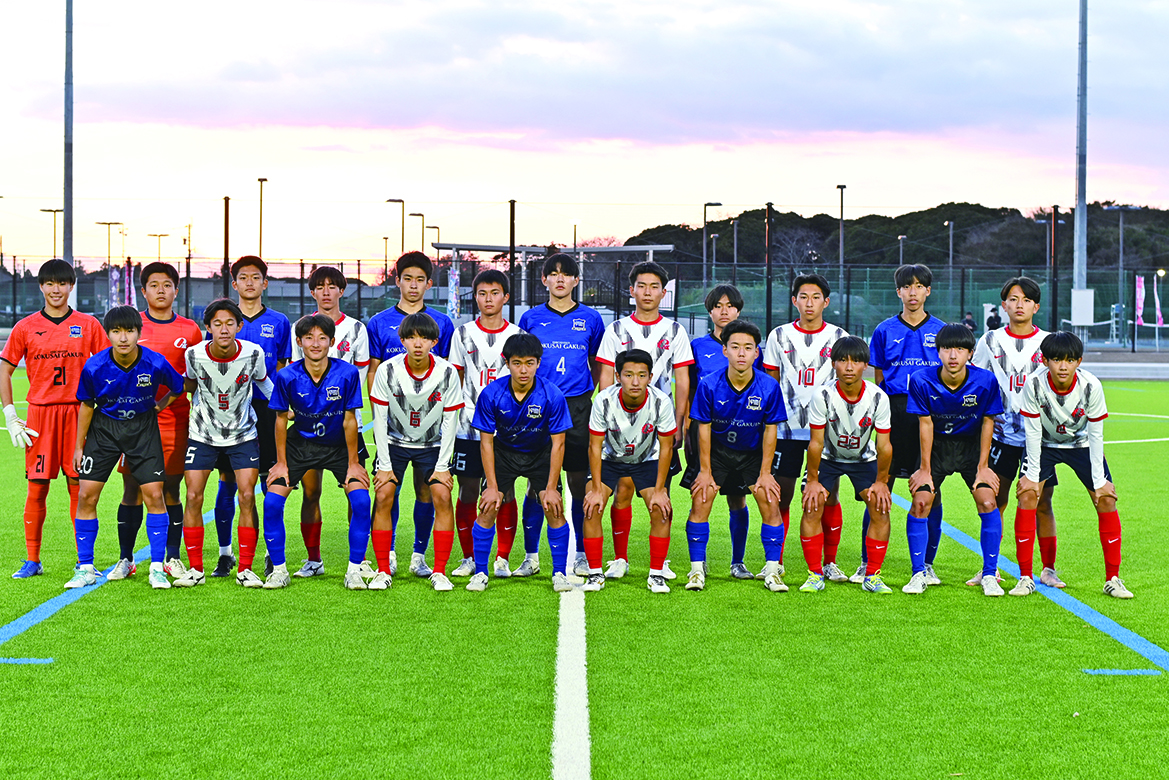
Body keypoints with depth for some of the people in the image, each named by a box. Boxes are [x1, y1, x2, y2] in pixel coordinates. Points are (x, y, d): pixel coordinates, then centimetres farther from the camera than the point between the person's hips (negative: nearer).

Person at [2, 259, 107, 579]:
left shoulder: (89, 325, 5)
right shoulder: (26, 328, 5)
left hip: (79, 413, 0)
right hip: (40, 413, 0)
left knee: (79, 488, 1)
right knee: (37, 489, 0)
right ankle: (32, 560, 9)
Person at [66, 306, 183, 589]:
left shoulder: (155, 363, -19)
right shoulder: (94, 367, -17)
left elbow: (178, 387, 4)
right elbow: (87, 405, 0)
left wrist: (160, 405, -4)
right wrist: (79, 446, 5)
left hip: (143, 427, -1)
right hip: (104, 426, 1)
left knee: (154, 494, -7)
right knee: (87, 495, -4)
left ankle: (157, 568, 4)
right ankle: (85, 568, 9)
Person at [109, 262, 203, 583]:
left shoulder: (190, 330, 7)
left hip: (175, 420, 0)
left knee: (171, 490, 3)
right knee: (132, 489, 0)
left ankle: (172, 559, 11)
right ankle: (126, 559, 8)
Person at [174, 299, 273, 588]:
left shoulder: (253, 353, -16)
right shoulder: (194, 355, -16)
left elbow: (263, 382, 6)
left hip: (243, 434, 0)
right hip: (203, 434, 0)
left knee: (247, 497, -9)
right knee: (193, 497, -6)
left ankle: (246, 569, 1)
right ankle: (195, 569, 6)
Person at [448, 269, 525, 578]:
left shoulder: (517, 336, 6)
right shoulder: (463, 334, 7)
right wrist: (453, 415, 3)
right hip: (469, 427, 0)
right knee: (468, 491, 2)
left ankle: (502, 559, 10)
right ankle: (469, 558, 12)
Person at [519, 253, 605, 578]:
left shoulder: (590, 319, 7)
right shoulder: (531, 318, 7)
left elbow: (598, 366, 14)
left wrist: (590, 399, 7)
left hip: (578, 407, 0)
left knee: (579, 482, 2)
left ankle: (581, 556, 11)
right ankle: (531, 556, 7)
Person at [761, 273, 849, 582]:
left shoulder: (839, 338, 4)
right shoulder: (779, 336, 6)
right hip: (786, 429, 1)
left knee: (828, 497, 0)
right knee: (781, 496, 0)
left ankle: (829, 563, 12)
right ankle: (776, 562, 10)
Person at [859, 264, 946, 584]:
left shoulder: (941, 331, 9)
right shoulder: (884, 331, 9)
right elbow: (877, 379, 11)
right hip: (893, 413, 0)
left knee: (930, 491, 2)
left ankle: (926, 565, 12)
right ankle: (868, 563, 6)